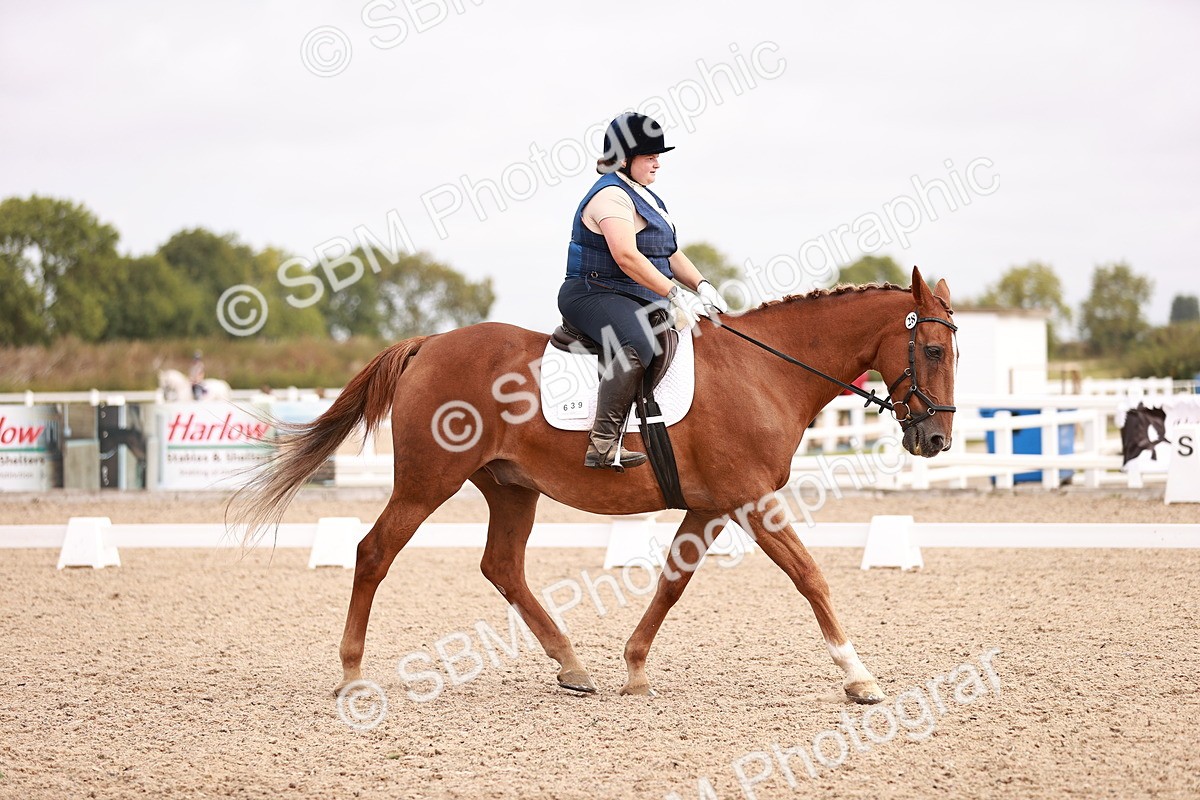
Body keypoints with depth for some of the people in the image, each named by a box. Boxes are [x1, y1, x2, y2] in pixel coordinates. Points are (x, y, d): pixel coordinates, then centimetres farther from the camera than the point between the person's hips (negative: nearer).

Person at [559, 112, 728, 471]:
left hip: (642, 300, 11)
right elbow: (626, 257, -25)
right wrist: (676, 295, -26)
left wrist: (702, 286, 5)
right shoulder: (611, 196, -13)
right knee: (637, 343, -38)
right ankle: (604, 443, -42)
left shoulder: (645, 197, 20)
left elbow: (671, 254, 24)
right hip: (595, 294, -11)